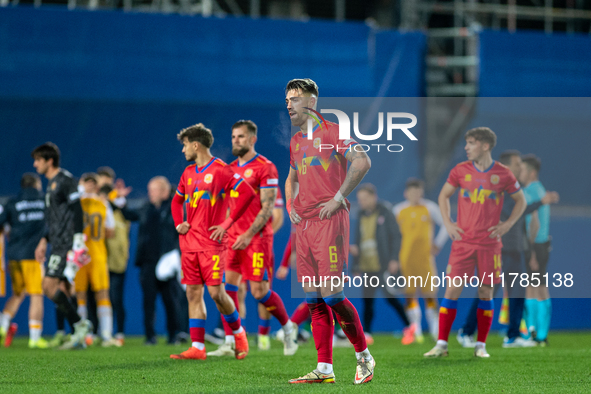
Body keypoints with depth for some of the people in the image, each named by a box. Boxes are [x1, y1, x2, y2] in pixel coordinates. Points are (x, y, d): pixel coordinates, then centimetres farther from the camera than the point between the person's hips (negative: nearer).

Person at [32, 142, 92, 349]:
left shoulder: (65, 180, -9)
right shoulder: (51, 184, 21)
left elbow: (76, 211, -16)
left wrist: (78, 241, -22)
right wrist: (44, 241, 23)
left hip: (67, 244, -10)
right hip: (58, 245, 10)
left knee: (49, 286, -16)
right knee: (61, 291, 5)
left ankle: (80, 324, -14)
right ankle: (79, 337, 5)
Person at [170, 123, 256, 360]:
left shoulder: (220, 170, -7)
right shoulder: (189, 173, 15)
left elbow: (247, 194, -14)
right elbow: (177, 200, 30)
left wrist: (227, 223, -15)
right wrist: (178, 223, 12)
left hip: (212, 243, -7)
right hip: (189, 243, 7)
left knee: (216, 292, -10)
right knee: (193, 293, 2)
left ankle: (238, 333, 13)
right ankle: (197, 347, 2)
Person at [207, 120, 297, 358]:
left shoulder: (265, 167, -8)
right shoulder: (231, 168, 14)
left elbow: (267, 207, -12)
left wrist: (249, 235, -19)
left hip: (257, 238, -6)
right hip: (233, 238, 6)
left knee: (259, 292, -5)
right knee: (227, 287, -4)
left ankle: (288, 328, 18)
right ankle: (230, 343, -2)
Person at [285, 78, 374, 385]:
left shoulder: (332, 132, -5)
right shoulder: (296, 141, 19)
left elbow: (362, 162, -14)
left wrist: (339, 198, -15)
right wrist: (290, 204, 14)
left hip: (329, 221, -8)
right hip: (303, 223, 8)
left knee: (331, 295, -11)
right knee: (314, 299, 4)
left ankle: (363, 356, 5)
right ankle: (324, 369, 6)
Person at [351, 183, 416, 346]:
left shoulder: (385, 212, -4)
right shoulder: (361, 216, 13)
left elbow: (396, 236, -6)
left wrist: (394, 259, -13)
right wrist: (354, 248, 2)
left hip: (384, 264, -5)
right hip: (366, 265, 5)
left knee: (390, 297, -7)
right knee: (367, 300, 0)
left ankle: (409, 327, 10)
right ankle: (366, 334, 2)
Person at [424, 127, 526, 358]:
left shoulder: (503, 174, -1)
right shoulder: (461, 170, 3)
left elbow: (520, 201, 12)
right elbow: (444, 195, 16)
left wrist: (507, 225, 0)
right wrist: (447, 223, 4)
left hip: (490, 242, 0)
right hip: (463, 241, 1)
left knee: (485, 293, 3)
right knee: (452, 290, -5)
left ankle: (481, 345, 12)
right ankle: (441, 344, -2)